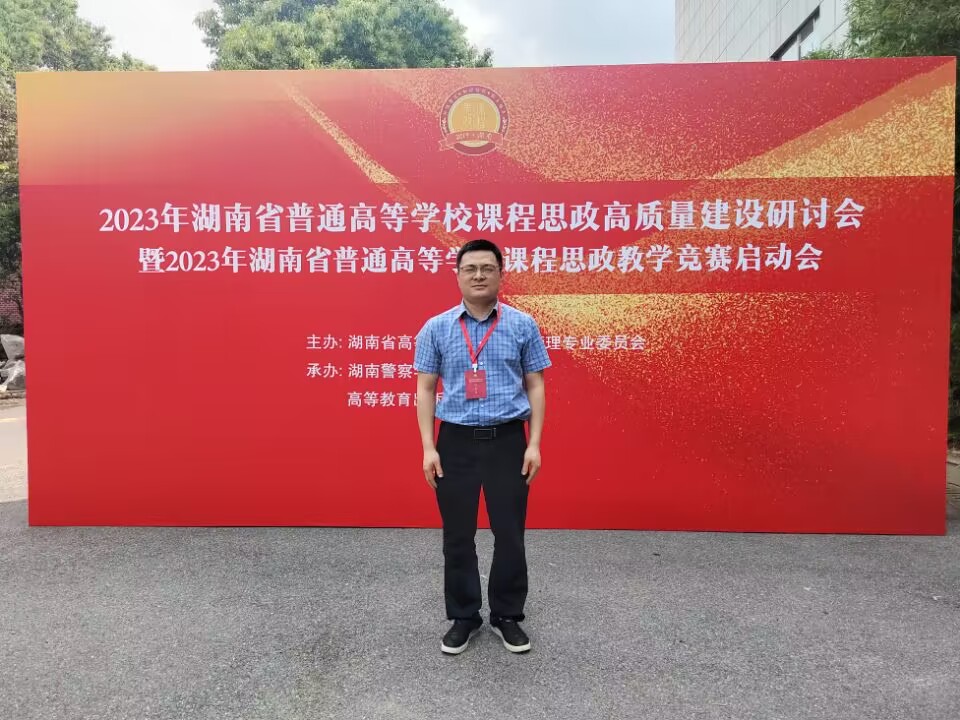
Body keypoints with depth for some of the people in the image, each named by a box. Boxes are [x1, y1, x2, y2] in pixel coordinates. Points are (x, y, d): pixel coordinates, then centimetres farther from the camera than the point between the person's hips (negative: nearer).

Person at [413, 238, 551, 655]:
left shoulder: (522, 325, 1)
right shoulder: (436, 329, 2)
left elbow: (535, 386, 3)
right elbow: (425, 390, 3)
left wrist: (534, 443, -4)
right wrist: (428, 447, -4)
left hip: (507, 439, 0)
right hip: (456, 440, 1)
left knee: (510, 534, 7)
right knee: (457, 537, 9)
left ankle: (507, 616, 28)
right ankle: (463, 617, 28)